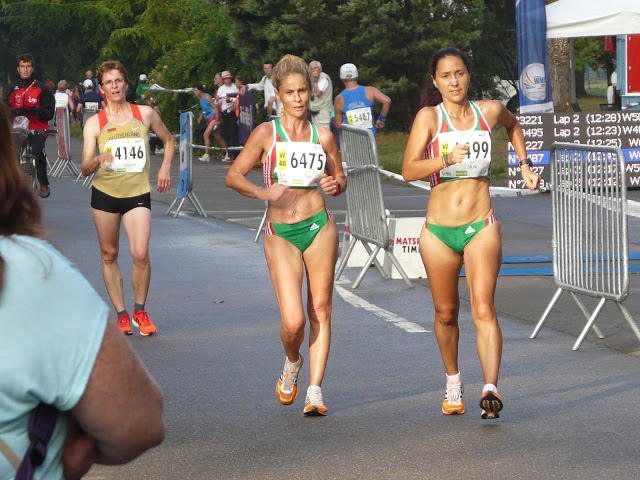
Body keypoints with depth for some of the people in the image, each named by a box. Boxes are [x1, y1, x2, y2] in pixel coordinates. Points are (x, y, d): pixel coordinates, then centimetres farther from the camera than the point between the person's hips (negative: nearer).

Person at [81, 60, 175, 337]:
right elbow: (85, 169, -7)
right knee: (109, 255, 5)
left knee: (141, 254, -14)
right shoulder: (95, 123, -1)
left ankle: (140, 311, 5)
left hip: (138, 192, -1)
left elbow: (168, 140, 21)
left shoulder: (145, 114, 3)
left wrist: (165, 168, 7)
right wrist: (98, 160, -29)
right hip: (105, 193, 1)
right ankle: (121, 314, 16)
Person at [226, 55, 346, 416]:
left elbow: (341, 179, 19)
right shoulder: (266, 133, 1)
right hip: (280, 233, -2)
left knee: (320, 311, 0)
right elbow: (233, 176, 2)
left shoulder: (323, 137, 7)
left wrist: (335, 185, -5)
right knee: (293, 321, -9)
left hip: (318, 226, 2)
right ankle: (292, 362, 24)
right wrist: (262, 192, -16)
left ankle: (315, 389, 9)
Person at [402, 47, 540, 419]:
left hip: (482, 227, 0)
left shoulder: (490, 111, 4)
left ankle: (491, 389, -27)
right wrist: (447, 158, -29)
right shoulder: (429, 116, -4)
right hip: (439, 231, 0)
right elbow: (409, 170, -15)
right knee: (446, 313, 12)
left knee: (484, 309, -17)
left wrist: (525, 165, 23)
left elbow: (513, 124, 30)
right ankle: (453, 381, 35)